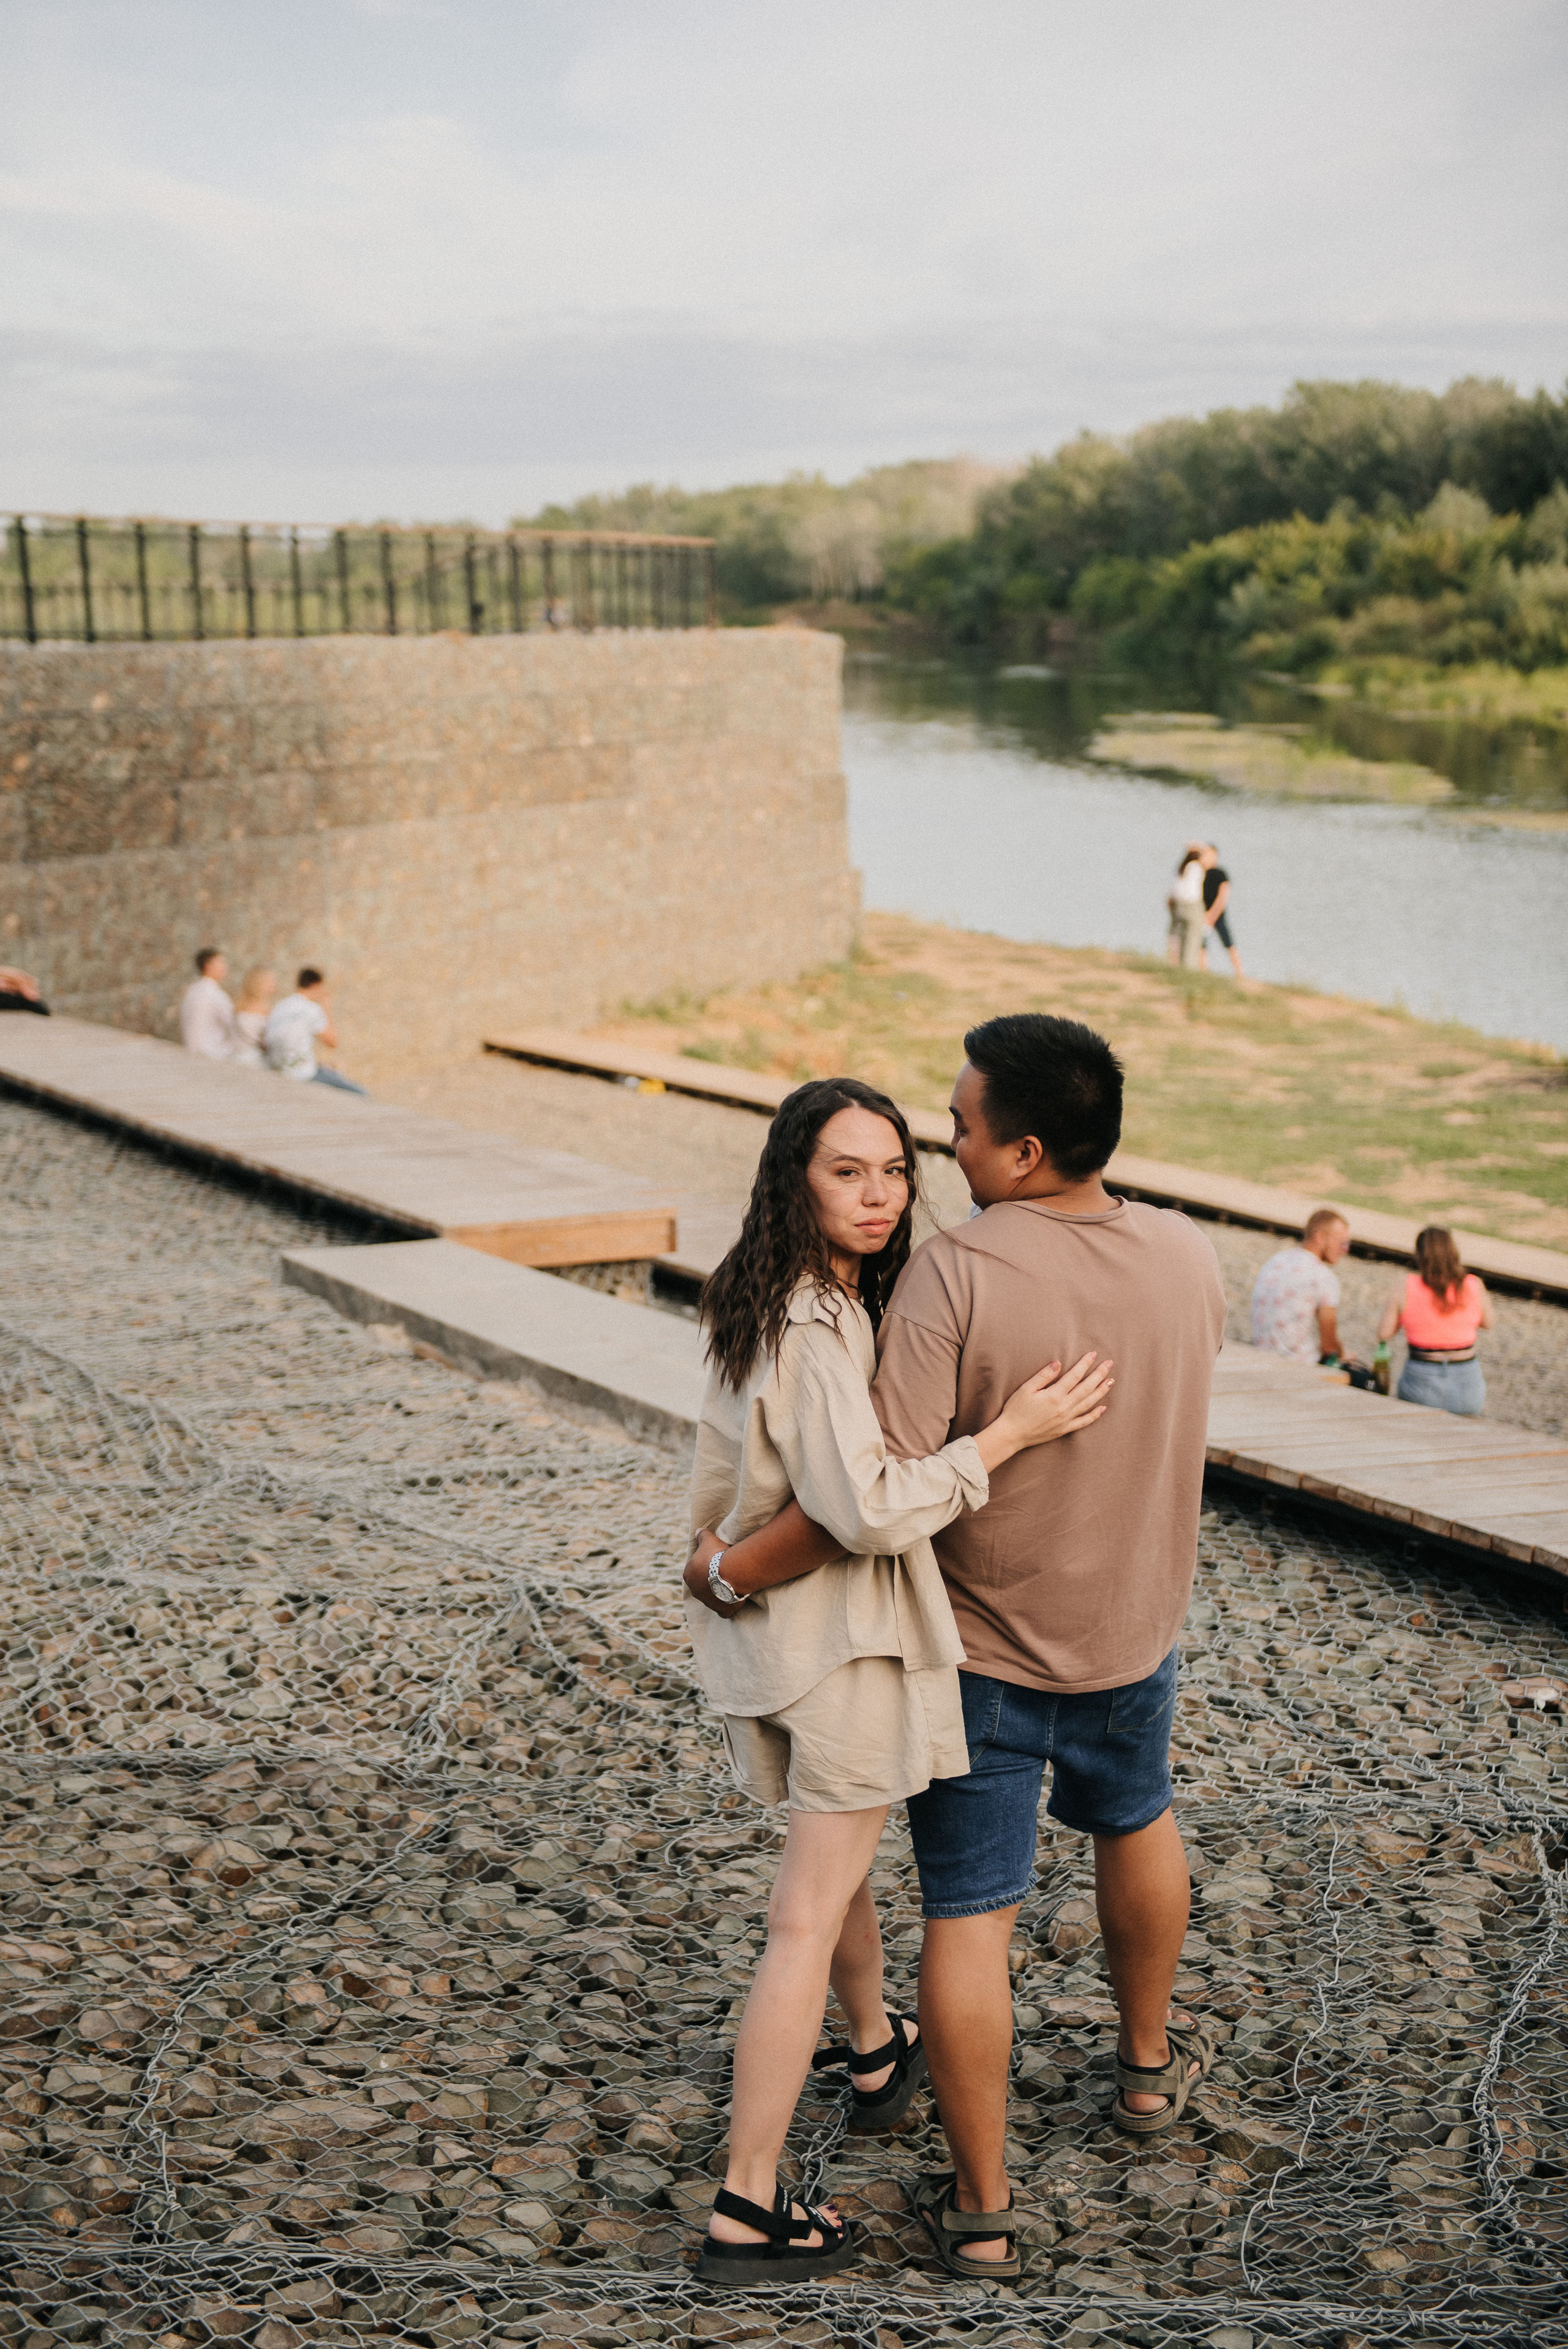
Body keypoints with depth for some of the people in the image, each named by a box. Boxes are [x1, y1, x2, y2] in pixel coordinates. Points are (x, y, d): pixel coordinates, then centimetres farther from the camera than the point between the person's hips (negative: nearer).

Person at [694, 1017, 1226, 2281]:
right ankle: (1150, 2063, 51)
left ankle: (981, 2208, 13)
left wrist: (732, 1568, -19)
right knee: (1136, 1822, 30)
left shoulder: (954, 1274, -28)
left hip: (979, 1643, -5)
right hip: (1133, 1622, 5)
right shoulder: (1190, 1259, -9)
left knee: (969, 1914, 5)